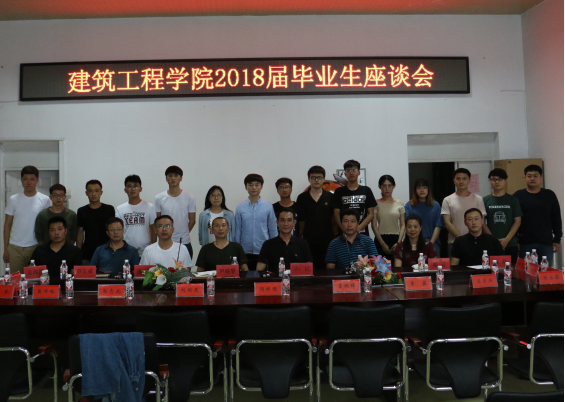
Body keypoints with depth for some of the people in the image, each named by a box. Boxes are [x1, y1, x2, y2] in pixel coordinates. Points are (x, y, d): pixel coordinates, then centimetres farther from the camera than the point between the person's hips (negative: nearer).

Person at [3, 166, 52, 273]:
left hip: (36, 247, -1)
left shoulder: (45, 200, 0)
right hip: (15, 248, 2)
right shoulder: (13, 200, 4)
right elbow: (7, 225, 8)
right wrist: (5, 249, 6)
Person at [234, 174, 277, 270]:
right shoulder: (240, 207, 0)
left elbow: (273, 230, 4)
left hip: (264, 252, 0)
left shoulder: (268, 206, -1)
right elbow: (237, 231, 5)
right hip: (245, 252, 1)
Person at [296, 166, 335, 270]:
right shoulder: (302, 198, 5)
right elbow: (300, 220, 3)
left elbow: (335, 218, 7)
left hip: (327, 239, 0)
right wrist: (300, 237, -2)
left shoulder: (330, 197, 6)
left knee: (326, 268, 3)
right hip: (308, 240, 0)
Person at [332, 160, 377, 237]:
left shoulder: (366, 191, 8)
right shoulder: (339, 191, 7)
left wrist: (358, 228, -10)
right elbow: (336, 214, 3)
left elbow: (371, 214, 4)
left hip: (362, 233, 1)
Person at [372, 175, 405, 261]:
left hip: (395, 239, 2)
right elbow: (374, 226, -3)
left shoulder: (399, 204, 8)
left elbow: (402, 225, 5)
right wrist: (383, 244, -9)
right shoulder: (376, 204, 2)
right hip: (381, 239, -2)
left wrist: (398, 242, -8)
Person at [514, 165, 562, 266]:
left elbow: (556, 219, 8)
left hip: (546, 243, 2)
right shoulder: (518, 196, 1)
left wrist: (557, 240, 4)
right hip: (526, 243, -1)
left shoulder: (550, 195, 6)